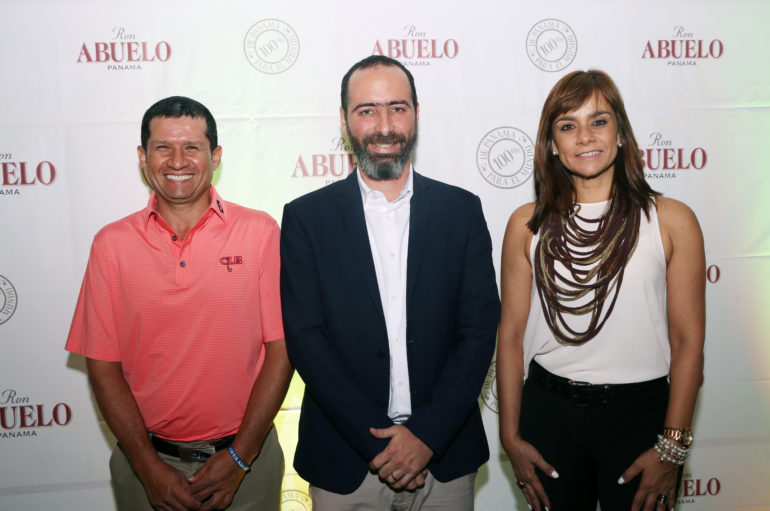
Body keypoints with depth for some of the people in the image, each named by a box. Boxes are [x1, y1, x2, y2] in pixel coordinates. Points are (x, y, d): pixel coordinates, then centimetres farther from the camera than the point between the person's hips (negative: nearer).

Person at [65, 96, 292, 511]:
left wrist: (239, 457, -10)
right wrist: (148, 465, -8)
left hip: (243, 456, -1)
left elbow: (281, 349, -8)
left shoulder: (259, 232, -7)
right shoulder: (112, 244, -3)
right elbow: (103, 363, -2)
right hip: (147, 459, 1)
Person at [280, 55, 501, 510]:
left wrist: (426, 435, -12)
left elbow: (481, 329, -3)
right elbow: (305, 337, -8)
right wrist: (376, 440, -13)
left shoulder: (462, 210, 0)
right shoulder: (306, 217, -3)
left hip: (444, 455, 1)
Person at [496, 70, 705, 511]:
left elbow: (688, 341, -5)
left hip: (639, 413, -1)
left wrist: (672, 448, -7)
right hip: (549, 411, 2)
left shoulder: (671, 221, -5)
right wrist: (511, 435, -1)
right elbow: (511, 335, 0)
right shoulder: (528, 225, -1)